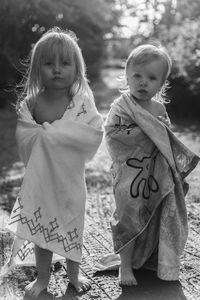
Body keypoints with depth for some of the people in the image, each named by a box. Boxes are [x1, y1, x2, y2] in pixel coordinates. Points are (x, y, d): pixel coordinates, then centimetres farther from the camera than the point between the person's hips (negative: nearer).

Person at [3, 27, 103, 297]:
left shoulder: (82, 102, -9)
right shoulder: (29, 104, -8)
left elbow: (94, 134, -19)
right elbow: (26, 139, -15)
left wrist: (50, 132, -21)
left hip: (70, 179, 0)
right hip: (40, 179, 1)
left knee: (72, 229, 15)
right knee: (41, 229, 13)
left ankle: (74, 274, 39)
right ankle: (43, 277, 35)